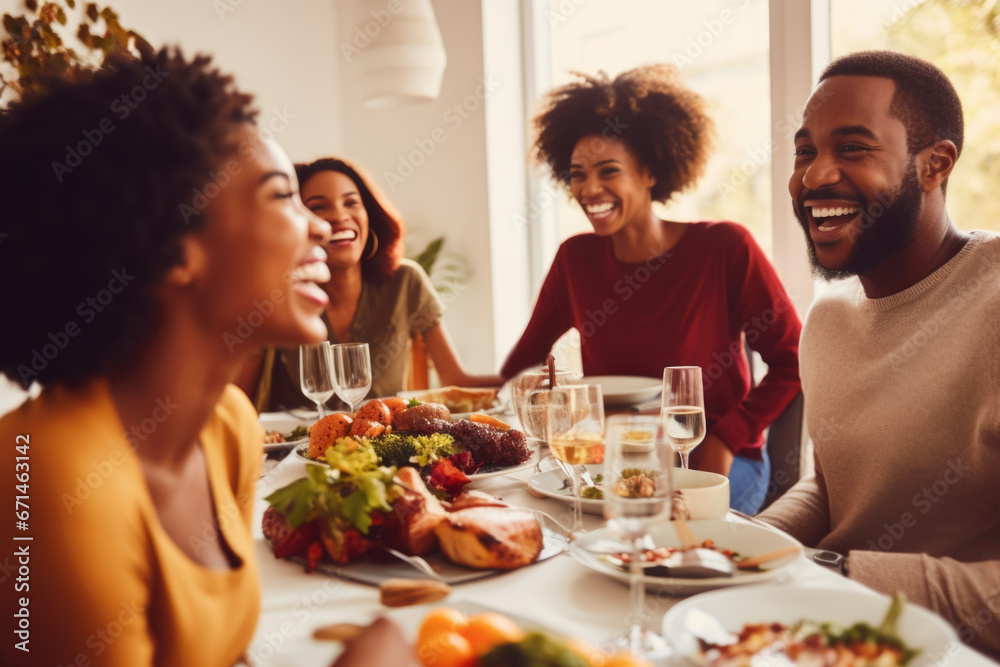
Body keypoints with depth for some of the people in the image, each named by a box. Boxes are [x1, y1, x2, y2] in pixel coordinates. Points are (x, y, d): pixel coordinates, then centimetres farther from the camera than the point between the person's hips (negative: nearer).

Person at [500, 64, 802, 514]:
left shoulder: (725, 249, -9)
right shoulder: (575, 259, 3)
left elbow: (792, 362, -5)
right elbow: (524, 363, 11)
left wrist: (727, 438, -14)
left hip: (717, 463, -3)